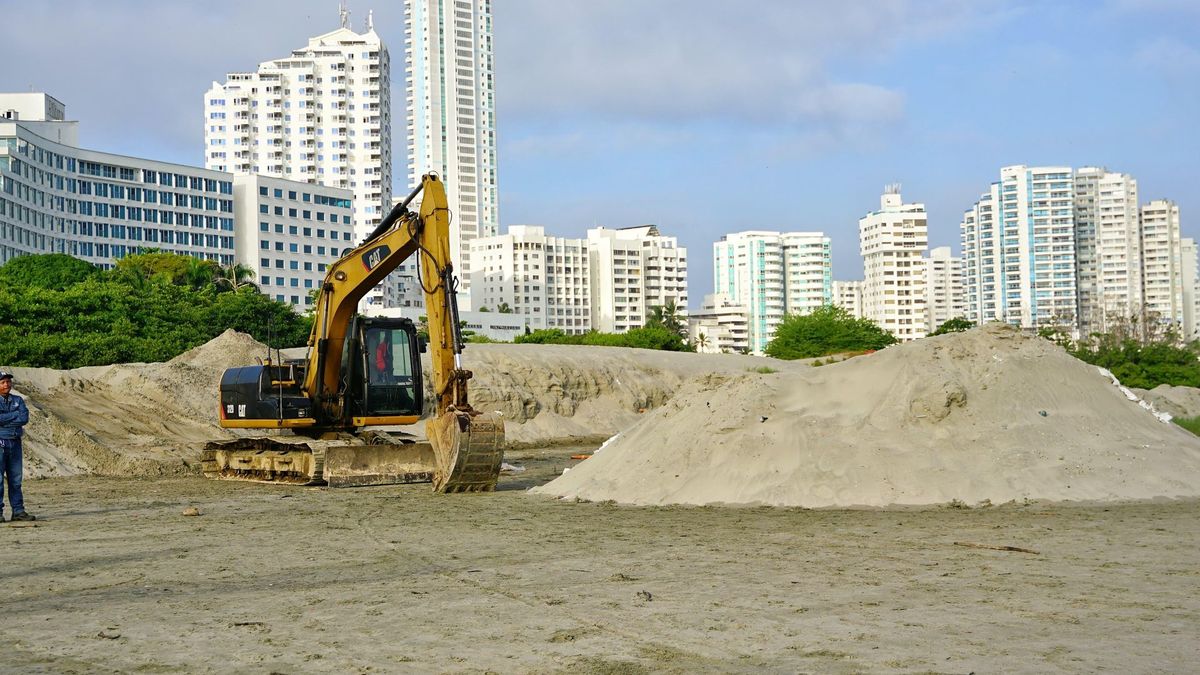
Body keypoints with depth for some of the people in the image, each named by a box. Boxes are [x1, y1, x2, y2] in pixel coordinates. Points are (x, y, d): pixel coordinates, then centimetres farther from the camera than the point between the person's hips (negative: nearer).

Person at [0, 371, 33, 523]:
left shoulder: (18, 400, 11)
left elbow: (25, 418, -4)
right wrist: (15, 414, -8)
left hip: (15, 443, 5)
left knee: (15, 479, 7)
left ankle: (18, 511, 11)